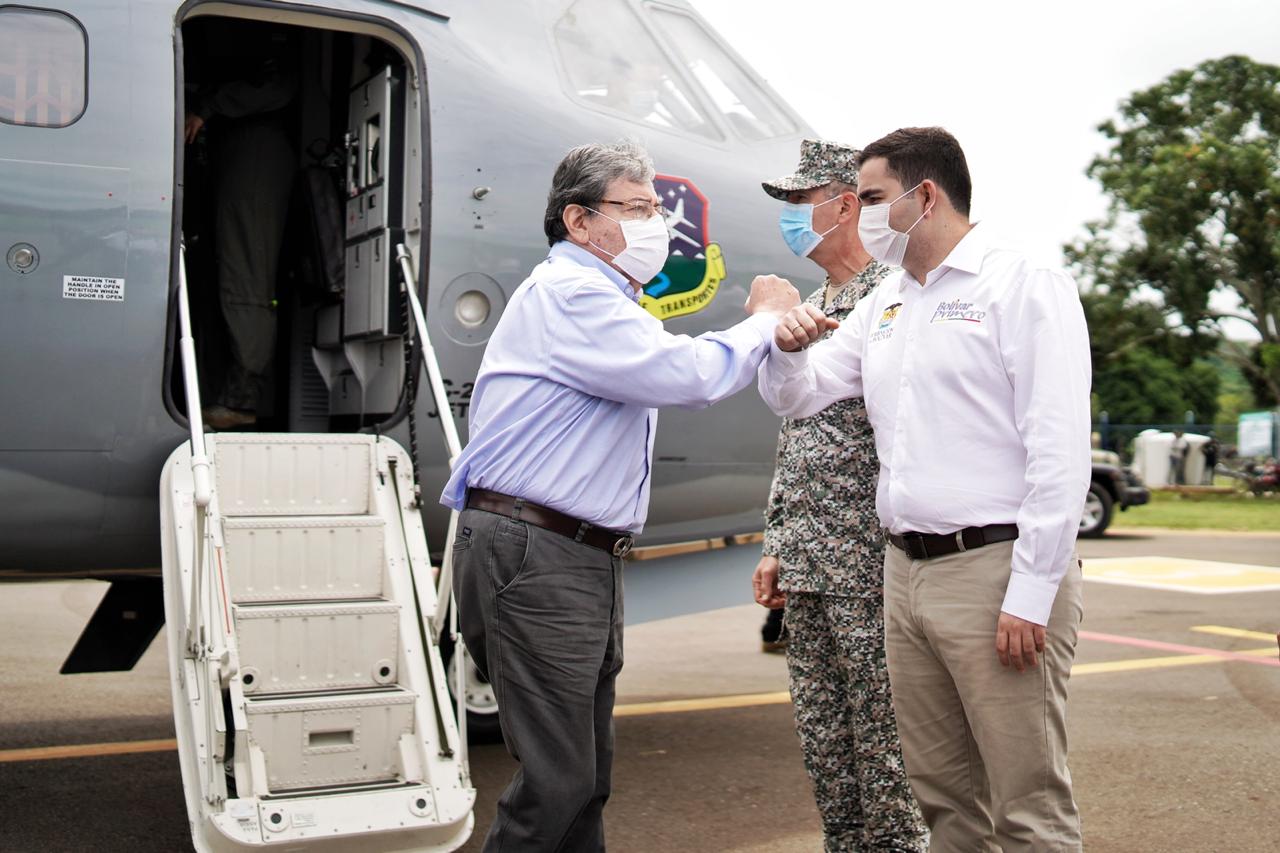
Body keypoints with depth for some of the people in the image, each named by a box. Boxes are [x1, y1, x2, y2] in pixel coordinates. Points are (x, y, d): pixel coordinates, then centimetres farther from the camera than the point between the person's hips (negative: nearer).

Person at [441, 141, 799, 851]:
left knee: (587, 777, 13)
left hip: (587, 556, 11)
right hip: (533, 556, -11)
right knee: (555, 784, -10)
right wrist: (764, 319, -3)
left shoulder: (598, 300, 25)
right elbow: (690, 374, -18)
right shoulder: (568, 293, -11)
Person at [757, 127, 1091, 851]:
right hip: (907, 572, 7)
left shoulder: (1026, 286, -5)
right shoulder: (885, 303, 18)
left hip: (996, 568, -7)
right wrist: (787, 348, -1)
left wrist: (1030, 595, -18)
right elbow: (797, 398, 22)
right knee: (942, 793, 15)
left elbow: (1060, 453, -13)